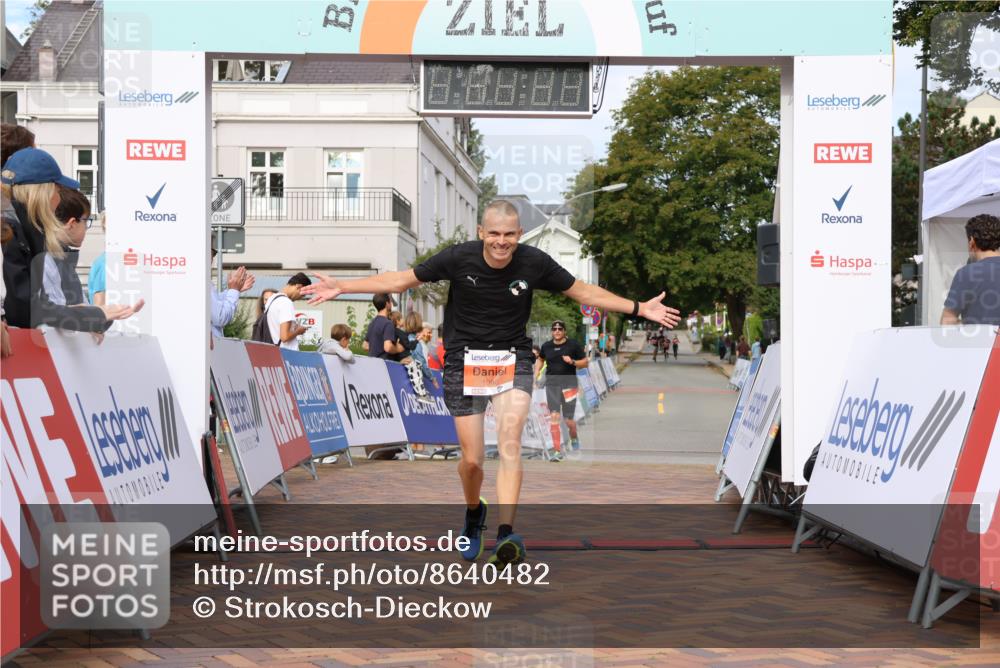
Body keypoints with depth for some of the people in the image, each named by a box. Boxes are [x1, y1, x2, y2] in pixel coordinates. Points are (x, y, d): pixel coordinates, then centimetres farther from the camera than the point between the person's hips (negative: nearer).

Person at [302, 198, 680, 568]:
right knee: (472, 460, 2)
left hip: (513, 360, 0)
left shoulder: (534, 263, -8)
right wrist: (342, 287, -3)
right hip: (464, 362, 0)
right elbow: (403, 279, 0)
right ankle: (473, 513, 35)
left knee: (509, 442, -22)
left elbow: (583, 292, 6)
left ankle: (506, 534, -27)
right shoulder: (459, 258, -12)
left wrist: (639, 308, 4)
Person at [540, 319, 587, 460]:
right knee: (554, 417, -11)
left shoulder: (573, 345, -1)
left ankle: (574, 438, 38)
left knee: (569, 420, 2)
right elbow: (541, 359, 27)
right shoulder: (546, 346, 7)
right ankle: (558, 451, -7)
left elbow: (585, 362, 2)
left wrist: (572, 362, -15)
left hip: (569, 384, -2)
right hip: (552, 385, 2)